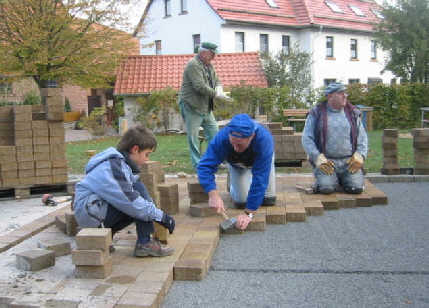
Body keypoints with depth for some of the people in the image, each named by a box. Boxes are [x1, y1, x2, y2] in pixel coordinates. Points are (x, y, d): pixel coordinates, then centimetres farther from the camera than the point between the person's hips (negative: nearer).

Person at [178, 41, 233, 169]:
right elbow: (200, 86, -24)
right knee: (193, 137, -3)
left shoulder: (209, 65, 14)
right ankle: (198, 165, 3)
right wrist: (217, 95, -21)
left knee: (214, 134, 8)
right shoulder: (193, 65, -15)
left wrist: (219, 88, -7)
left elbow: (217, 81, 17)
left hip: (206, 107, 9)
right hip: (191, 106, -9)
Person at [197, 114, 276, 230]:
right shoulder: (222, 137, -42)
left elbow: (260, 178, -45)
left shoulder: (264, 139, -46)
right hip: (236, 163, 0)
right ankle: (232, 185, 24)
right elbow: (205, 166, -43)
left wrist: (248, 213, -47)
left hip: (260, 161, 0)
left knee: (269, 200, -3)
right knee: (241, 201, -9)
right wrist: (213, 194, -59)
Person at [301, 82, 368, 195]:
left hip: (349, 161, 3)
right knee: (326, 188, -24)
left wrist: (359, 156, -2)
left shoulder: (352, 113, 14)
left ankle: (343, 180, 17)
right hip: (326, 162, -2)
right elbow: (307, 138, 0)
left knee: (357, 187, -16)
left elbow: (362, 137, 15)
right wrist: (318, 158, -12)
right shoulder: (317, 114, 4)